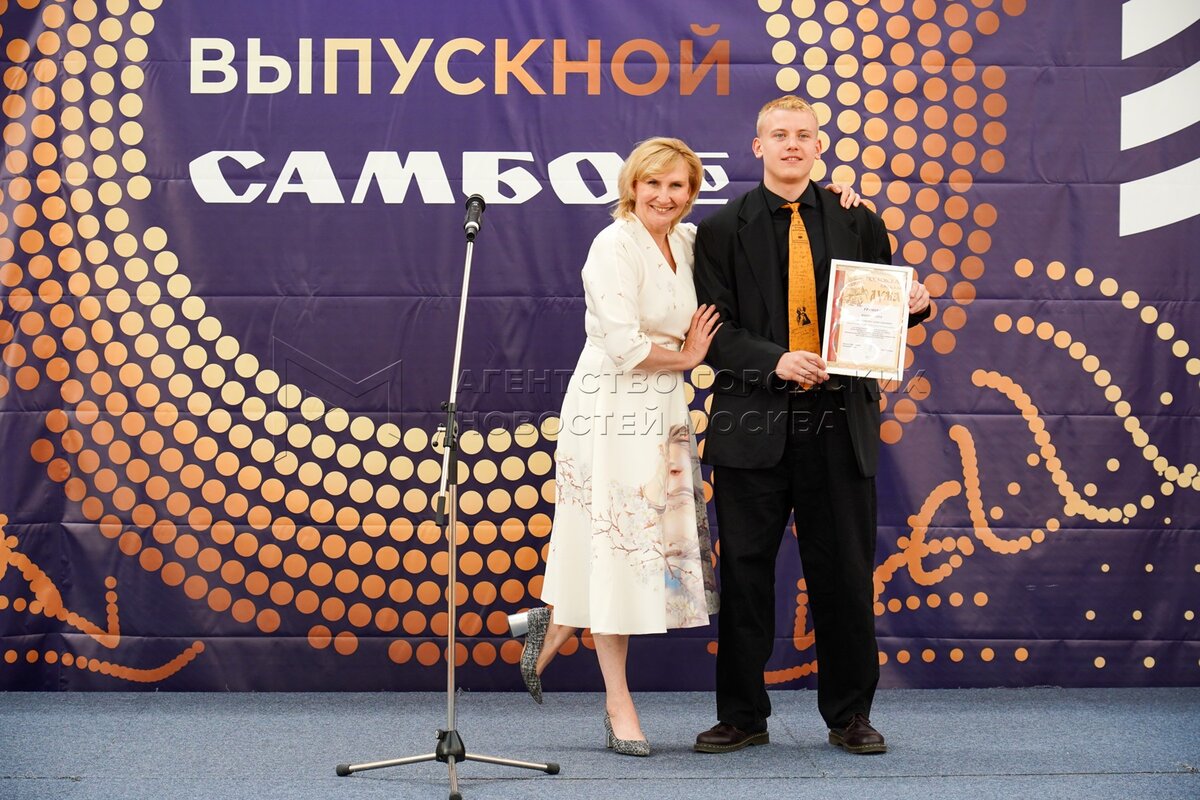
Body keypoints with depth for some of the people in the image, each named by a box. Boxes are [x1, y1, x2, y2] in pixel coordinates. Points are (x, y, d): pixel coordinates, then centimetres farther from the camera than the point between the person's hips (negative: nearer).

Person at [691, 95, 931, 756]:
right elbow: (715, 329, -2)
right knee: (744, 574, 5)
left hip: (839, 425, 1)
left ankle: (850, 715, 18)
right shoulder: (722, 230, 5)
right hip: (754, 423, -1)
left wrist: (913, 306, -6)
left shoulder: (858, 224, 10)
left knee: (844, 573, 5)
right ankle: (742, 716, 16)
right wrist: (774, 361, -18)